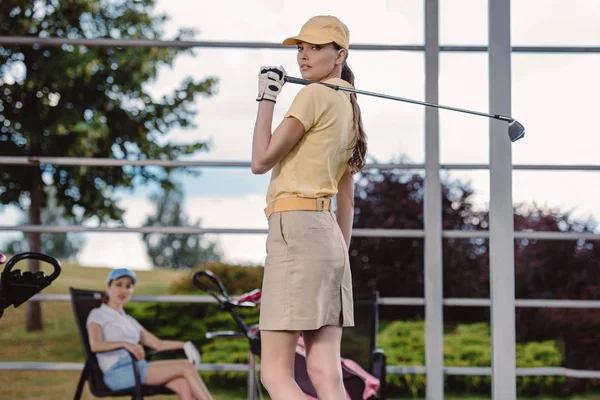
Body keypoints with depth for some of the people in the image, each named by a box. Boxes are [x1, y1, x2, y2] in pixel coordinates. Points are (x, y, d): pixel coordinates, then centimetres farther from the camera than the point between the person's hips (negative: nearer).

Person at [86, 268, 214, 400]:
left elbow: (158, 344, 25)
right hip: (118, 373, -7)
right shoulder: (98, 315, 8)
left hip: (137, 368, 7)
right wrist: (125, 344, -28)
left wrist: (185, 345, 9)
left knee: (184, 384, -24)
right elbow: (95, 345, -13)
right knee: (186, 367, -19)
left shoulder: (129, 321, 31)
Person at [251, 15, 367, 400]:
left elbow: (261, 161, -8)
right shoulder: (350, 108, 20)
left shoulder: (315, 95, -6)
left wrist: (267, 97, -1)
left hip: (295, 227, -9)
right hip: (330, 236, 9)